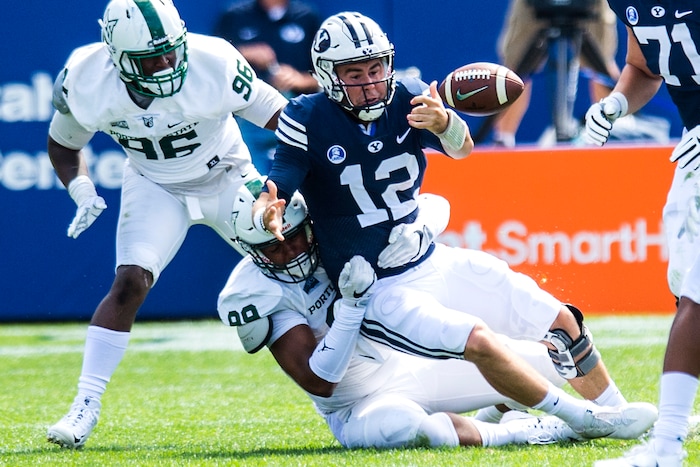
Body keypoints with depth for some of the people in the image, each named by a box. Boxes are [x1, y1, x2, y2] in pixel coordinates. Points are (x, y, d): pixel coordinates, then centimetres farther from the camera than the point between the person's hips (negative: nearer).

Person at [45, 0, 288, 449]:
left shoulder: (215, 64, -30)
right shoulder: (86, 80, -23)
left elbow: (282, 118, -19)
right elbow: (64, 144, -2)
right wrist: (82, 191, -18)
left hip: (227, 179, 0)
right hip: (156, 188, 0)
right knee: (130, 283, -20)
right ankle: (86, 405, -14)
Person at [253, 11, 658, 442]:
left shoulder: (406, 101, -5)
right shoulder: (309, 121, -14)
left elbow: (461, 148, -22)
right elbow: (274, 194, -20)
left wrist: (444, 123, -46)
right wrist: (268, 214, -45)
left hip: (437, 262, 6)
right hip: (382, 293, -6)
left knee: (562, 323, 5)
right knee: (477, 341, -29)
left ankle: (617, 410, 23)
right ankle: (584, 420, -17)